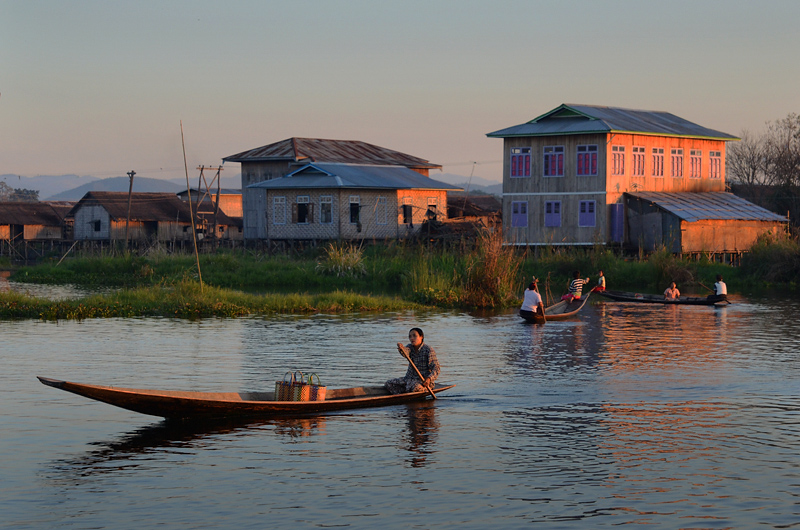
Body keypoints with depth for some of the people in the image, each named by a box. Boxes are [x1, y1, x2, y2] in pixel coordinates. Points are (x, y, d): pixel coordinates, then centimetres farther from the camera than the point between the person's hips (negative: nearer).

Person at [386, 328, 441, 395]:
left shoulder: (428, 350, -10)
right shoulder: (410, 347, 6)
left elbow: (436, 368, -15)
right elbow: (406, 352, -20)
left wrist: (429, 379, -33)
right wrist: (402, 349, -46)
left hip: (424, 380, -6)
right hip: (409, 378, 6)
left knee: (415, 387, -39)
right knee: (388, 384, -9)